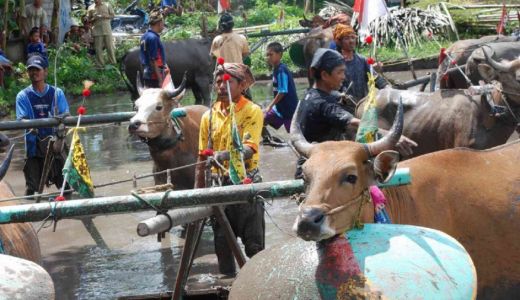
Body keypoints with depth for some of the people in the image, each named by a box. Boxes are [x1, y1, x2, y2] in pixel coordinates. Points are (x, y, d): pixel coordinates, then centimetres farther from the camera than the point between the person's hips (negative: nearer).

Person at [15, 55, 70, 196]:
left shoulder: (57, 93, 8)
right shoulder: (23, 96, 5)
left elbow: (66, 115, 2)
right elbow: (21, 119, -5)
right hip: (34, 146, -1)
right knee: (32, 187, -2)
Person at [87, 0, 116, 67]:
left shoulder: (107, 5, 8)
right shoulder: (91, 8, 9)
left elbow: (112, 15, 8)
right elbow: (89, 20, 12)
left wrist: (105, 16, -11)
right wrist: (94, 18, -10)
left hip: (107, 30, 0)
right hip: (97, 31, 0)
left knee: (110, 47, -1)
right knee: (98, 49, -2)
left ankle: (113, 63, 5)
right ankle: (100, 65, 2)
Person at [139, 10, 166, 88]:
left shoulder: (145, 36, 14)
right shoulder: (153, 38, -16)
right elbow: (153, 60, -20)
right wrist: (160, 80, -20)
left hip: (147, 74, 10)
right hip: (155, 76, -10)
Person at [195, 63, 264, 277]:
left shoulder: (252, 112, -4)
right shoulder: (209, 116, 9)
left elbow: (249, 150, -17)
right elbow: (202, 158, 13)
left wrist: (224, 155, -34)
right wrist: (198, 190, 9)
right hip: (218, 184, 5)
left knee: (253, 241, -1)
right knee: (222, 240, 9)